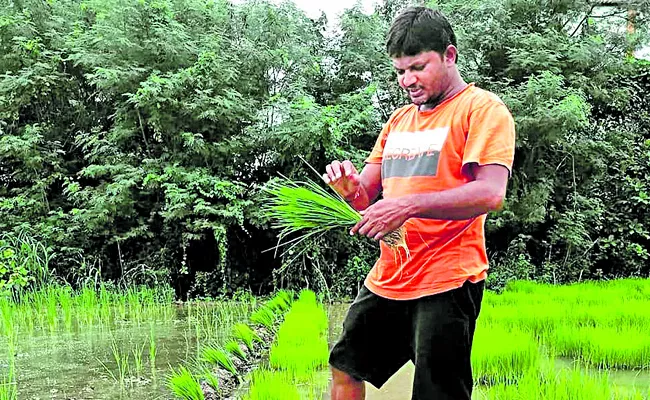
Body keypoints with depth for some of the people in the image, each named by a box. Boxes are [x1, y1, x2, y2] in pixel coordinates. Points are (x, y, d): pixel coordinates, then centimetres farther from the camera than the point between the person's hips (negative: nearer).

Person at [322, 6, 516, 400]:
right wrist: (351, 187, -10)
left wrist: (408, 205, -29)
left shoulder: (483, 108, -6)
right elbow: (365, 197, 15)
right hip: (387, 278, 8)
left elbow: (491, 194, -21)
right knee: (346, 367, 18)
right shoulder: (399, 120, 16)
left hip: (447, 282, -8)